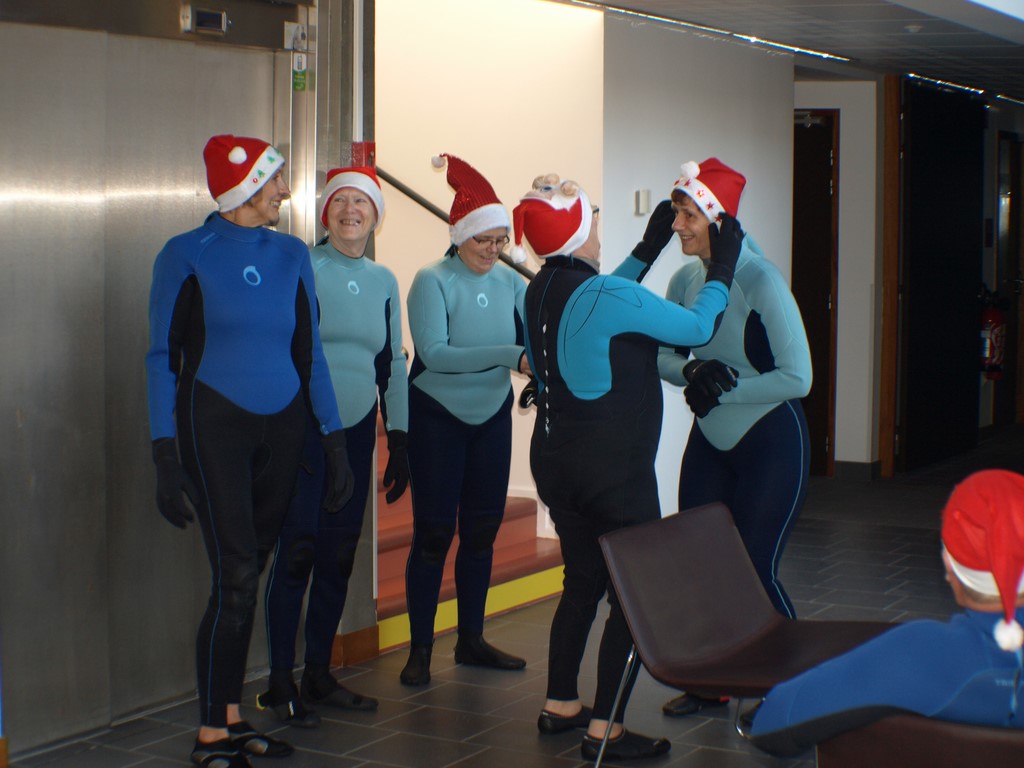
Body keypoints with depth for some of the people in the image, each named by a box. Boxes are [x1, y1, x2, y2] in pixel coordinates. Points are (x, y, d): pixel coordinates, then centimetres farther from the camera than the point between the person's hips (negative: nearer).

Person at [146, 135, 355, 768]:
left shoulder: (292, 255, 9)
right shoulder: (187, 255, -4)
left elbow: (309, 352, 12)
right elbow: (163, 356, -3)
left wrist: (336, 443, 7)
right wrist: (166, 458, -9)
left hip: (283, 427, 5)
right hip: (215, 426, -4)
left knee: (249, 573, 7)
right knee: (236, 579, -9)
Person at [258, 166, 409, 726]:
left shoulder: (383, 282, 12)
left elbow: (392, 363, 17)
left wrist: (398, 437, 13)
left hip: (357, 428, 5)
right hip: (304, 425, -5)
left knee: (339, 554, 8)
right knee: (297, 549, -7)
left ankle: (318, 675, 20)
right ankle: (279, 682, 4)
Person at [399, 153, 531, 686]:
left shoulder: (510, 282, 0)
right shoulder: (432, 281, -14)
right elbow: (434, 353, -24)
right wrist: (509, 356, -31)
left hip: (492, 416, 5)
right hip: (437, 418, -5)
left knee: (482, 529, 11)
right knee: (434, 531, -3)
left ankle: (471, 640, 23)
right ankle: (420, 648, 7)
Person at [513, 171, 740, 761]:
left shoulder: (541, 292, 4)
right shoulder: (611, 295, -20)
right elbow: (699, 327, -12)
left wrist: (650, 247, 22)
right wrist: (723, 265, 1)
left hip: (555, 461, 8)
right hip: (614, 468, -8)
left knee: (583, 582, 20)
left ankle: (560, 706, 28)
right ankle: (605, 730, 3)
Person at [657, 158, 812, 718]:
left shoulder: (760, 282, -21)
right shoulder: (685, 279, -3)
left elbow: (797, 378, -20)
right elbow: (662, 356, 3)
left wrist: (722, 389, -21)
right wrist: (691, 372, -18)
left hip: (770, 445, -6)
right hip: (710, 441, 6)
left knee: (754, 570, -3)